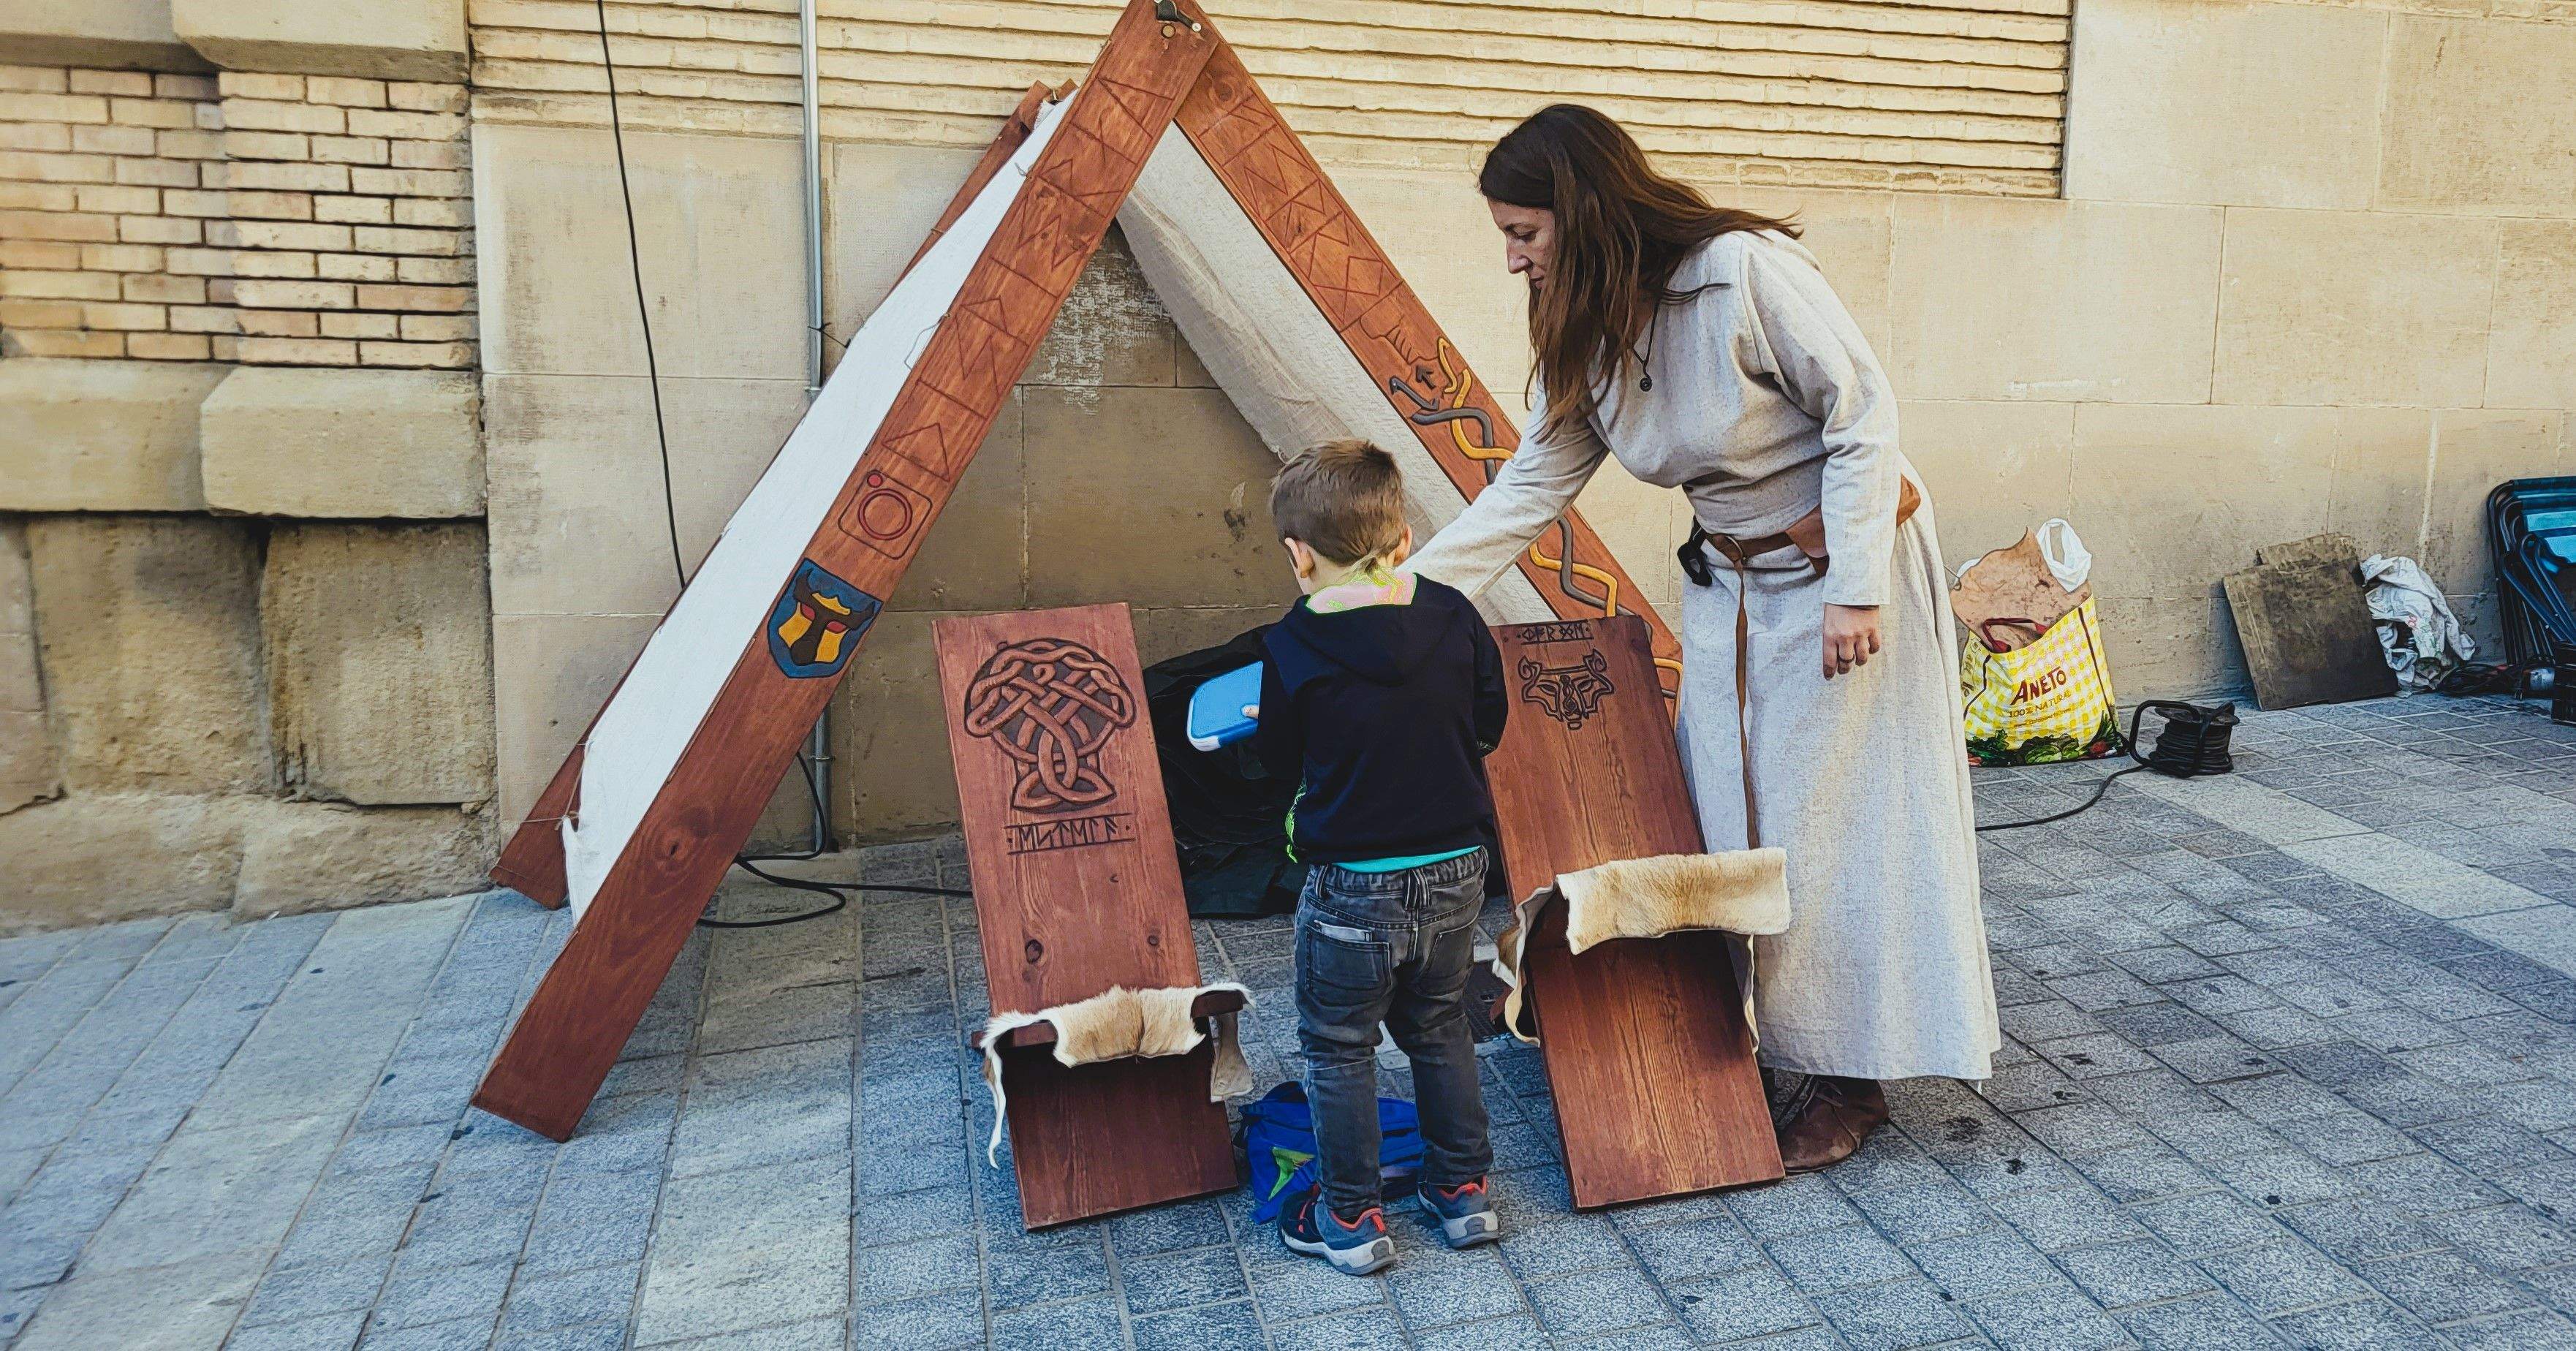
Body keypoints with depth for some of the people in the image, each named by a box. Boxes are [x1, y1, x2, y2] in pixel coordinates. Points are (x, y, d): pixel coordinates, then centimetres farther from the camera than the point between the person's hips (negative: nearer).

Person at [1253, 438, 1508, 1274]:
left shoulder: (1295, 648, -16)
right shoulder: (1453, 617, -5)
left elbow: (1280, 760, -2)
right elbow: (1489, 723, 8)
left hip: (1353, 889, -4)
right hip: (1456, 870, 5)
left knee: (1338, 1048, 12)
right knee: (1440, 1028, 23)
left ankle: (1350, 1218, 22)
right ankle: (1463, 1190, 32)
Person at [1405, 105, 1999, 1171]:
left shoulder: (1744, 269, -23)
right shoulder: (1588, 336, -1)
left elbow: (1864, 412, -19)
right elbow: (1529, 487, 1)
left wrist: (1855, 588, -22)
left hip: (1843, 573, -7)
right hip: (1728, 591, 7)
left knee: (1833, 821, -1)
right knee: (1725, 819, 8)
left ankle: (1853, 1081, 14)